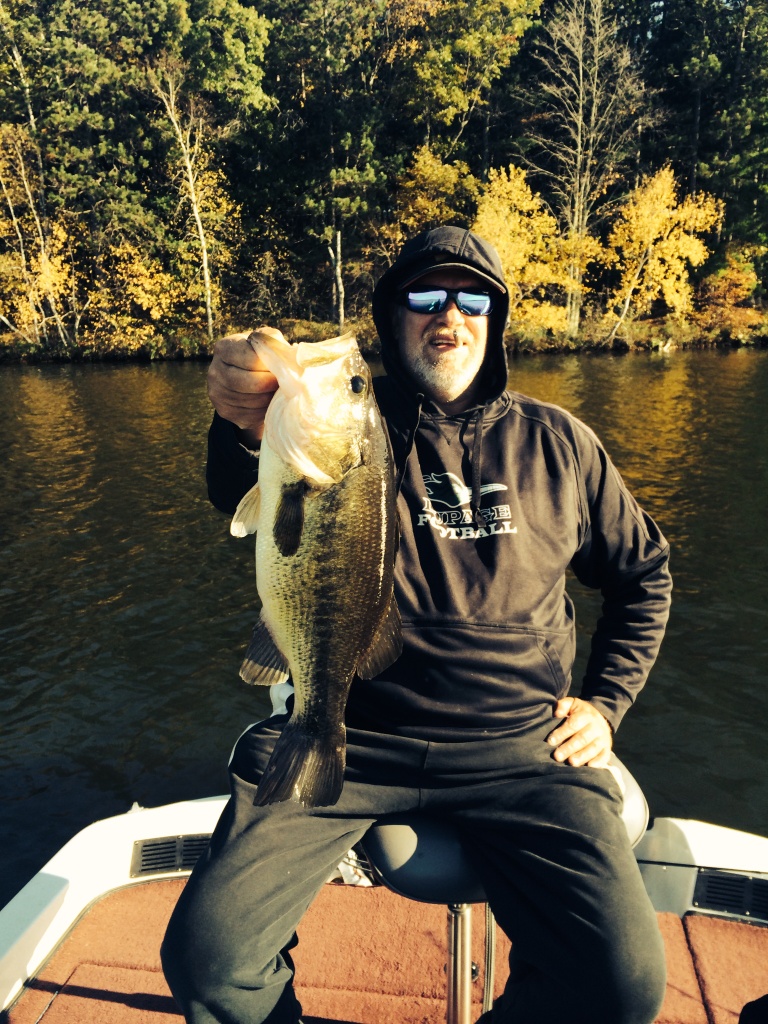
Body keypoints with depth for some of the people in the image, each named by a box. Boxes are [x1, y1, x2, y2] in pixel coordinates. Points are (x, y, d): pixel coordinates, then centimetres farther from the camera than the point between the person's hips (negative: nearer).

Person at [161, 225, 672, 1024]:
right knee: (206, 957, -14)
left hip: (519, 745, 2)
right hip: (352, 733, -1)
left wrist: (605, 700, 8)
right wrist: (246, 429, -40)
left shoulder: (557, 443, 9)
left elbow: (644, 574, 20)